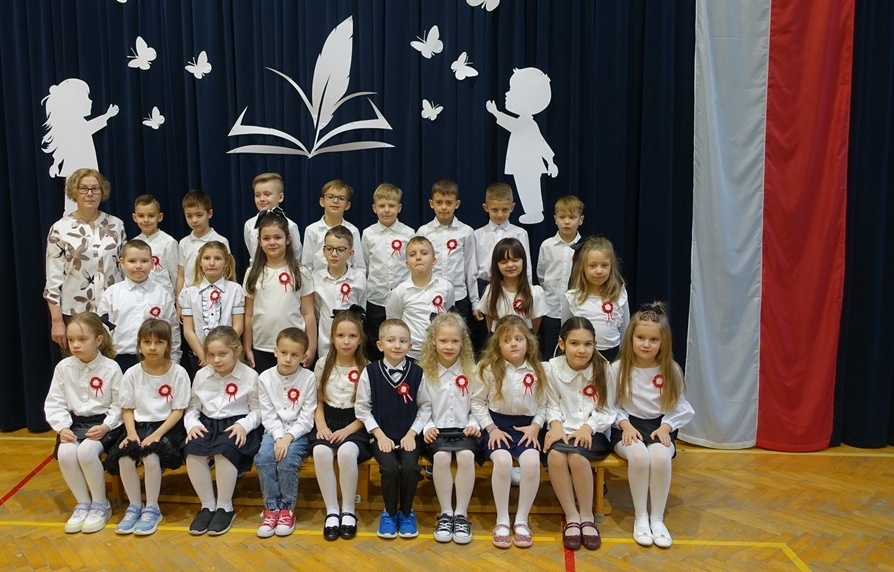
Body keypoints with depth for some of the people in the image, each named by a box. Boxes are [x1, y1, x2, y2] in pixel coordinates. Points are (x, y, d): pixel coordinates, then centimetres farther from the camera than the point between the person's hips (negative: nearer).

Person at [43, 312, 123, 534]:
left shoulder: (111, 368, -9)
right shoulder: (63, 367, 0)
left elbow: (119, 405, -5)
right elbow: (55, 403, 3)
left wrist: (106, 426, -20)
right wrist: (62, 427, -12)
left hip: (103, 422, -3)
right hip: (75, 422, 4)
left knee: (86, 451, -32)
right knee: (65, 453, -28)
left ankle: (101, 504, -8)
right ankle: (82, 503, -4)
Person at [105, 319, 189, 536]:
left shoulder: (178, 373, -7)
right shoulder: (132, 374, 2)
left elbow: (178, 411, -7)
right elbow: (127, 409, 5)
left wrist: (156, 435, -18)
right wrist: (131, 434, -12)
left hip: (167, 426, -3)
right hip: (139, 425, 3)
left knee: (150, 456, -31)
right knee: (124, 458, -25)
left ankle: (152, 508, -9)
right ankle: (135, 506, -2)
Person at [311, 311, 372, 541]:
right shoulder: (323, 365, 5)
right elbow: (318, 402, 10)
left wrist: (347, 430, -15)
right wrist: (321, 427, -7)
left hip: (355, 426, -2)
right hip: (328, 422, 2)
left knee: (347, 452, -35)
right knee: (320, 452, -31)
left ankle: (348, 511, -15)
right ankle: (331, 511, -17)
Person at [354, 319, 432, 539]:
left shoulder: (417, 373, -3)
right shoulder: (370, 372, -5)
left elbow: (425, 407, 3)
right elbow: (362, 408, -1)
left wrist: (412, 434, -5)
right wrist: (380, 435, -7)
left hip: (408, 436, 1)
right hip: (382, 435, -1)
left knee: (410, 468, -23)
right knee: (389, 468, -24)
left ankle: (406, 512, 6)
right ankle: (389, 512, 5)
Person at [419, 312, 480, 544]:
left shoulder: (471, 371, 8)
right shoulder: (424, 372, 5)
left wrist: (474, 424, -6)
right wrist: (427, 426, -12)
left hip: (464, 429, 1)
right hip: (438, 430, 0)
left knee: (466, 455, -31)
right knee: (441, 456, -32)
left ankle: (461, 514, -16)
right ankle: (446, 514, -15)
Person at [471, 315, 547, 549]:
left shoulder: (536, 371, 5)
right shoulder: (489, 368, -2)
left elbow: (542, 405, 11)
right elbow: (477, 402, 1)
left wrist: (535, 427, -6)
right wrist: (491, 428, -9)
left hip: (525, 426, 2)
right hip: (497, 424, -2)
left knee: (532, 461, -28)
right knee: (503, 460, -32)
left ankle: (521, 519, -8)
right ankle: (502, 520, -11)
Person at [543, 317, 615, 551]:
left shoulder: (603, 369, -2)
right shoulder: (552, 368, -1)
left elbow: (605, 411, -1)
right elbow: (552, 405, 3)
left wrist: (588, 427, -17)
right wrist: (556, 424, -17)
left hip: (592, 432, -1)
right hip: (563, 430, 1)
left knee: (577, 455, -32)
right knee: (555, 455, -32)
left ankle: (587, 516, -11)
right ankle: (571, 517, -15)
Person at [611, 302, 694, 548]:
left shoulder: (671, 370, 0)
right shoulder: (619, 368, -3)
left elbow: (680, 407, 5)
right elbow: (611, 405, 1)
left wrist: (665, 427, -11)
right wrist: (625, 425, -14)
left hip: (660, 426, 1)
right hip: (629, 426, -1)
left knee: (660, 456, -33)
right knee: (639, 455, -34)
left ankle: (657, 517, -14)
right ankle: (640, 517, -15)